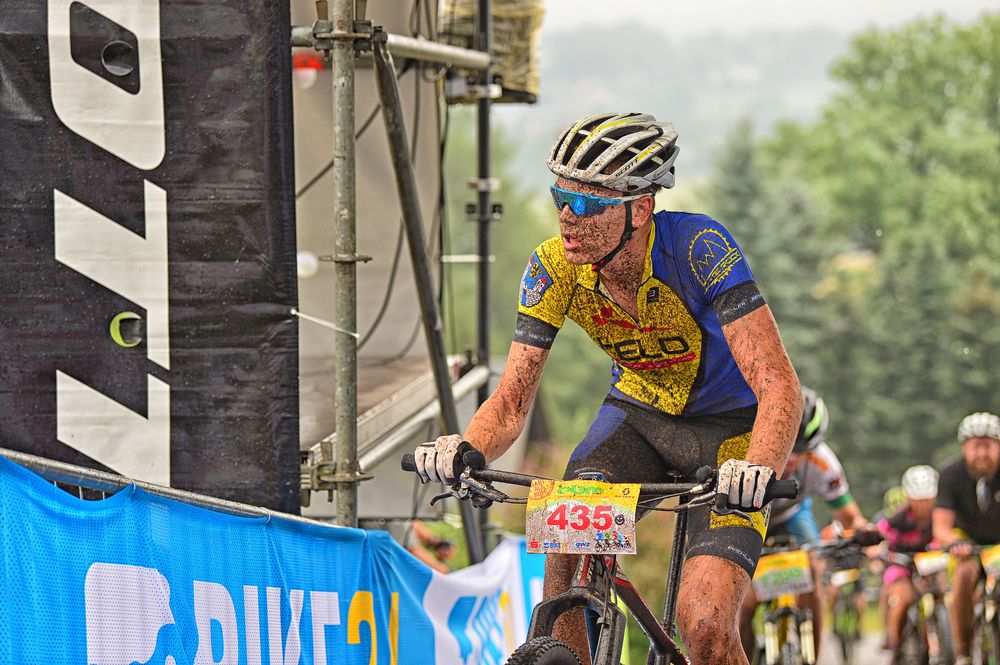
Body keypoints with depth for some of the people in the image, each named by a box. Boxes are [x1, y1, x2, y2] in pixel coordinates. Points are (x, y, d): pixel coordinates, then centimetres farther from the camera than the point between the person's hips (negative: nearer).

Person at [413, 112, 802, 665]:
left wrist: (759, 468, -54)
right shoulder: (554, 267, -18)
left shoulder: (698, 247, -30)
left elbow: (779, 386, -35)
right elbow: (512, 400, -15)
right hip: (639, 414, 4)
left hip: (730, 429, -4)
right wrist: (465, 449, -38)